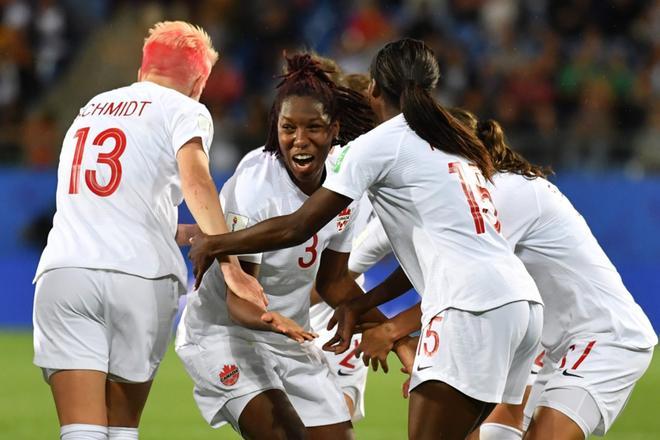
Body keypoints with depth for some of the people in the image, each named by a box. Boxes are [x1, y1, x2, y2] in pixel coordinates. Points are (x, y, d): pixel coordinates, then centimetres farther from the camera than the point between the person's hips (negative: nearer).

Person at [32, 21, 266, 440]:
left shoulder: (89, 109, 26)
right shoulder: (185, 111, 8)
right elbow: (195, 182, -11)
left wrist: (178, 233, 41)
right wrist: (232, 267, -17)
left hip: (63, 270, 3)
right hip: (139, 277, -3)